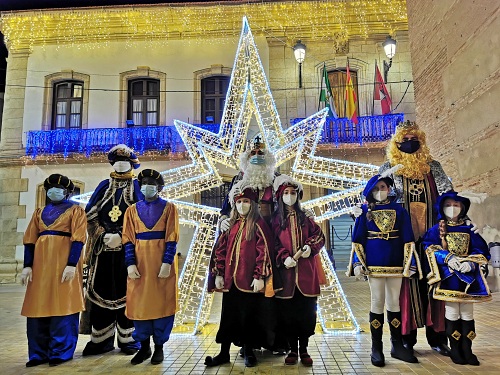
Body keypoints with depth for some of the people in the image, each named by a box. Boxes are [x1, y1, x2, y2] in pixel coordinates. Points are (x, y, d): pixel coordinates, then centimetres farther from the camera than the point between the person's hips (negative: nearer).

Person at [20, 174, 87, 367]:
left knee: (63, 306, -1)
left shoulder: (75, 210, 3)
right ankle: (39, 353, 18)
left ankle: (60, 352, 9)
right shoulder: (39, 212, 18)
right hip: (41, 262, 5)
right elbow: (30, 240, 13)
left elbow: (78, 239, -7)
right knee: (38, 306, 7)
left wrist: (71, 264, -17)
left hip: (64, 263, -5)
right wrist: (27, 265, 2)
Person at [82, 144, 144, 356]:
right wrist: (102, 235, -7)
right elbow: (90, 215, 8)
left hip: (127, 249, -3)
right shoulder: (104, 186, 14)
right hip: (103, 248, 3)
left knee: (126, 292, 0)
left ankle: (128, 339, 8)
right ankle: (102, 340, 13)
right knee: (101, 292, 4)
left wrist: (120, 237, -14)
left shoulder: (137, 187, 6)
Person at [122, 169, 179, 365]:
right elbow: (128, 239, 4)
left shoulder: (169, 208, 4)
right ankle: (144, 346, 20)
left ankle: (159, 347, 16)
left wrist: (167, 262, -14)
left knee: (161, 302, 2)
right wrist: (131, 263, -8)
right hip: (139, 262, 2)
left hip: (162, 261, -2)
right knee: (139, 303, 5)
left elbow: (172, 238, -3)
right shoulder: (132, 209, 10)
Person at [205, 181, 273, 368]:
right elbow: (221, 250, 12)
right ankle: (224, 353, 22)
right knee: (228, 315, 11)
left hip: (249, 281, -5)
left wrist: (259, 276, -14)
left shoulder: (258, 224, -4)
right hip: (230, 280, 5)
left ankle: (248, 351, 23)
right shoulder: (231, 225, 11)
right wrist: (219, 274, 7)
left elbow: (264, 251, -10)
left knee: (248, 315, 6)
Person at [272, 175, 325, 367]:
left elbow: (319, 236, 10)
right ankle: (292, 350, 17)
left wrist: (310, 247, -9)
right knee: (288, 312, 4)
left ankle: (304, 350, 16)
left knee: (306, 311, 3)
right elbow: (273, 244, 0)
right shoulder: (276, 219, 4)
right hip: (286, 271, -1)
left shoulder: (305, 218, 10)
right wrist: (283, 258, -15)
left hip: (306, 271, 1)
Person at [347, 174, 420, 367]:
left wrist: (409, 263, -3)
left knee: (394, 302, 9)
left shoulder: (399, 210, 7)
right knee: (377, 302, 3)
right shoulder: (365, 210, 4)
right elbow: (358, 239, 2)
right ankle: (376, 348, 11)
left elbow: (407, 239, 4)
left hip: (395, 262, 2)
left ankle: (397, 345, 19)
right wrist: (358, 262, -8)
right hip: (374, 263, -1)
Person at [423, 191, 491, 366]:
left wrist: (470, 263, -17)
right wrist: (448, 257, -23)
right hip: (447, 275, -2)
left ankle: (467, 350, 16)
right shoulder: (436, 229, 2)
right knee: (452, 312, 1)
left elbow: (481, 251, 1)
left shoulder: (469, 229, 8)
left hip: (468, 275, 3)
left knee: (467, 313, 6)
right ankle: (455, 349, 13)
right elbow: (430, 248, -9)